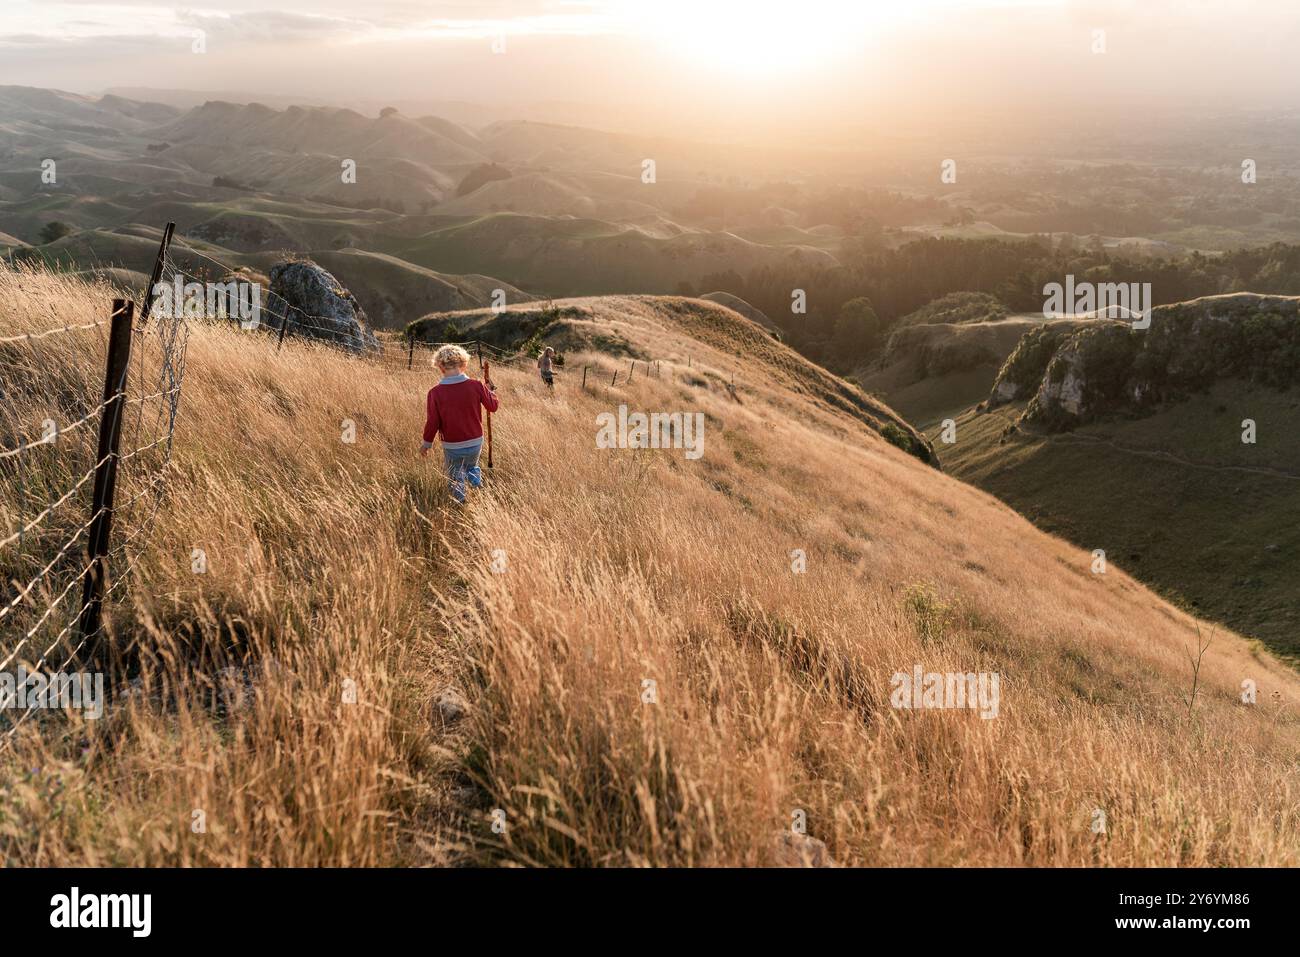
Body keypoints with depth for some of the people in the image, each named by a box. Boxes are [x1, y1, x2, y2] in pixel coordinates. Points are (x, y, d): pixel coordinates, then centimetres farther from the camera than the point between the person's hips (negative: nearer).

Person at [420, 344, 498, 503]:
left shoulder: (435, 393, -17)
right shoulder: (476, 386, -13)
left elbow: (432, 422, -13)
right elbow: (493, 406, -1)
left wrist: (427, 443, 3)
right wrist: (492, 393, 21)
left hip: (451, 446, -2)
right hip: (475, 443, 2)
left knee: (455, 478, 19)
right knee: (472, 468, 32)